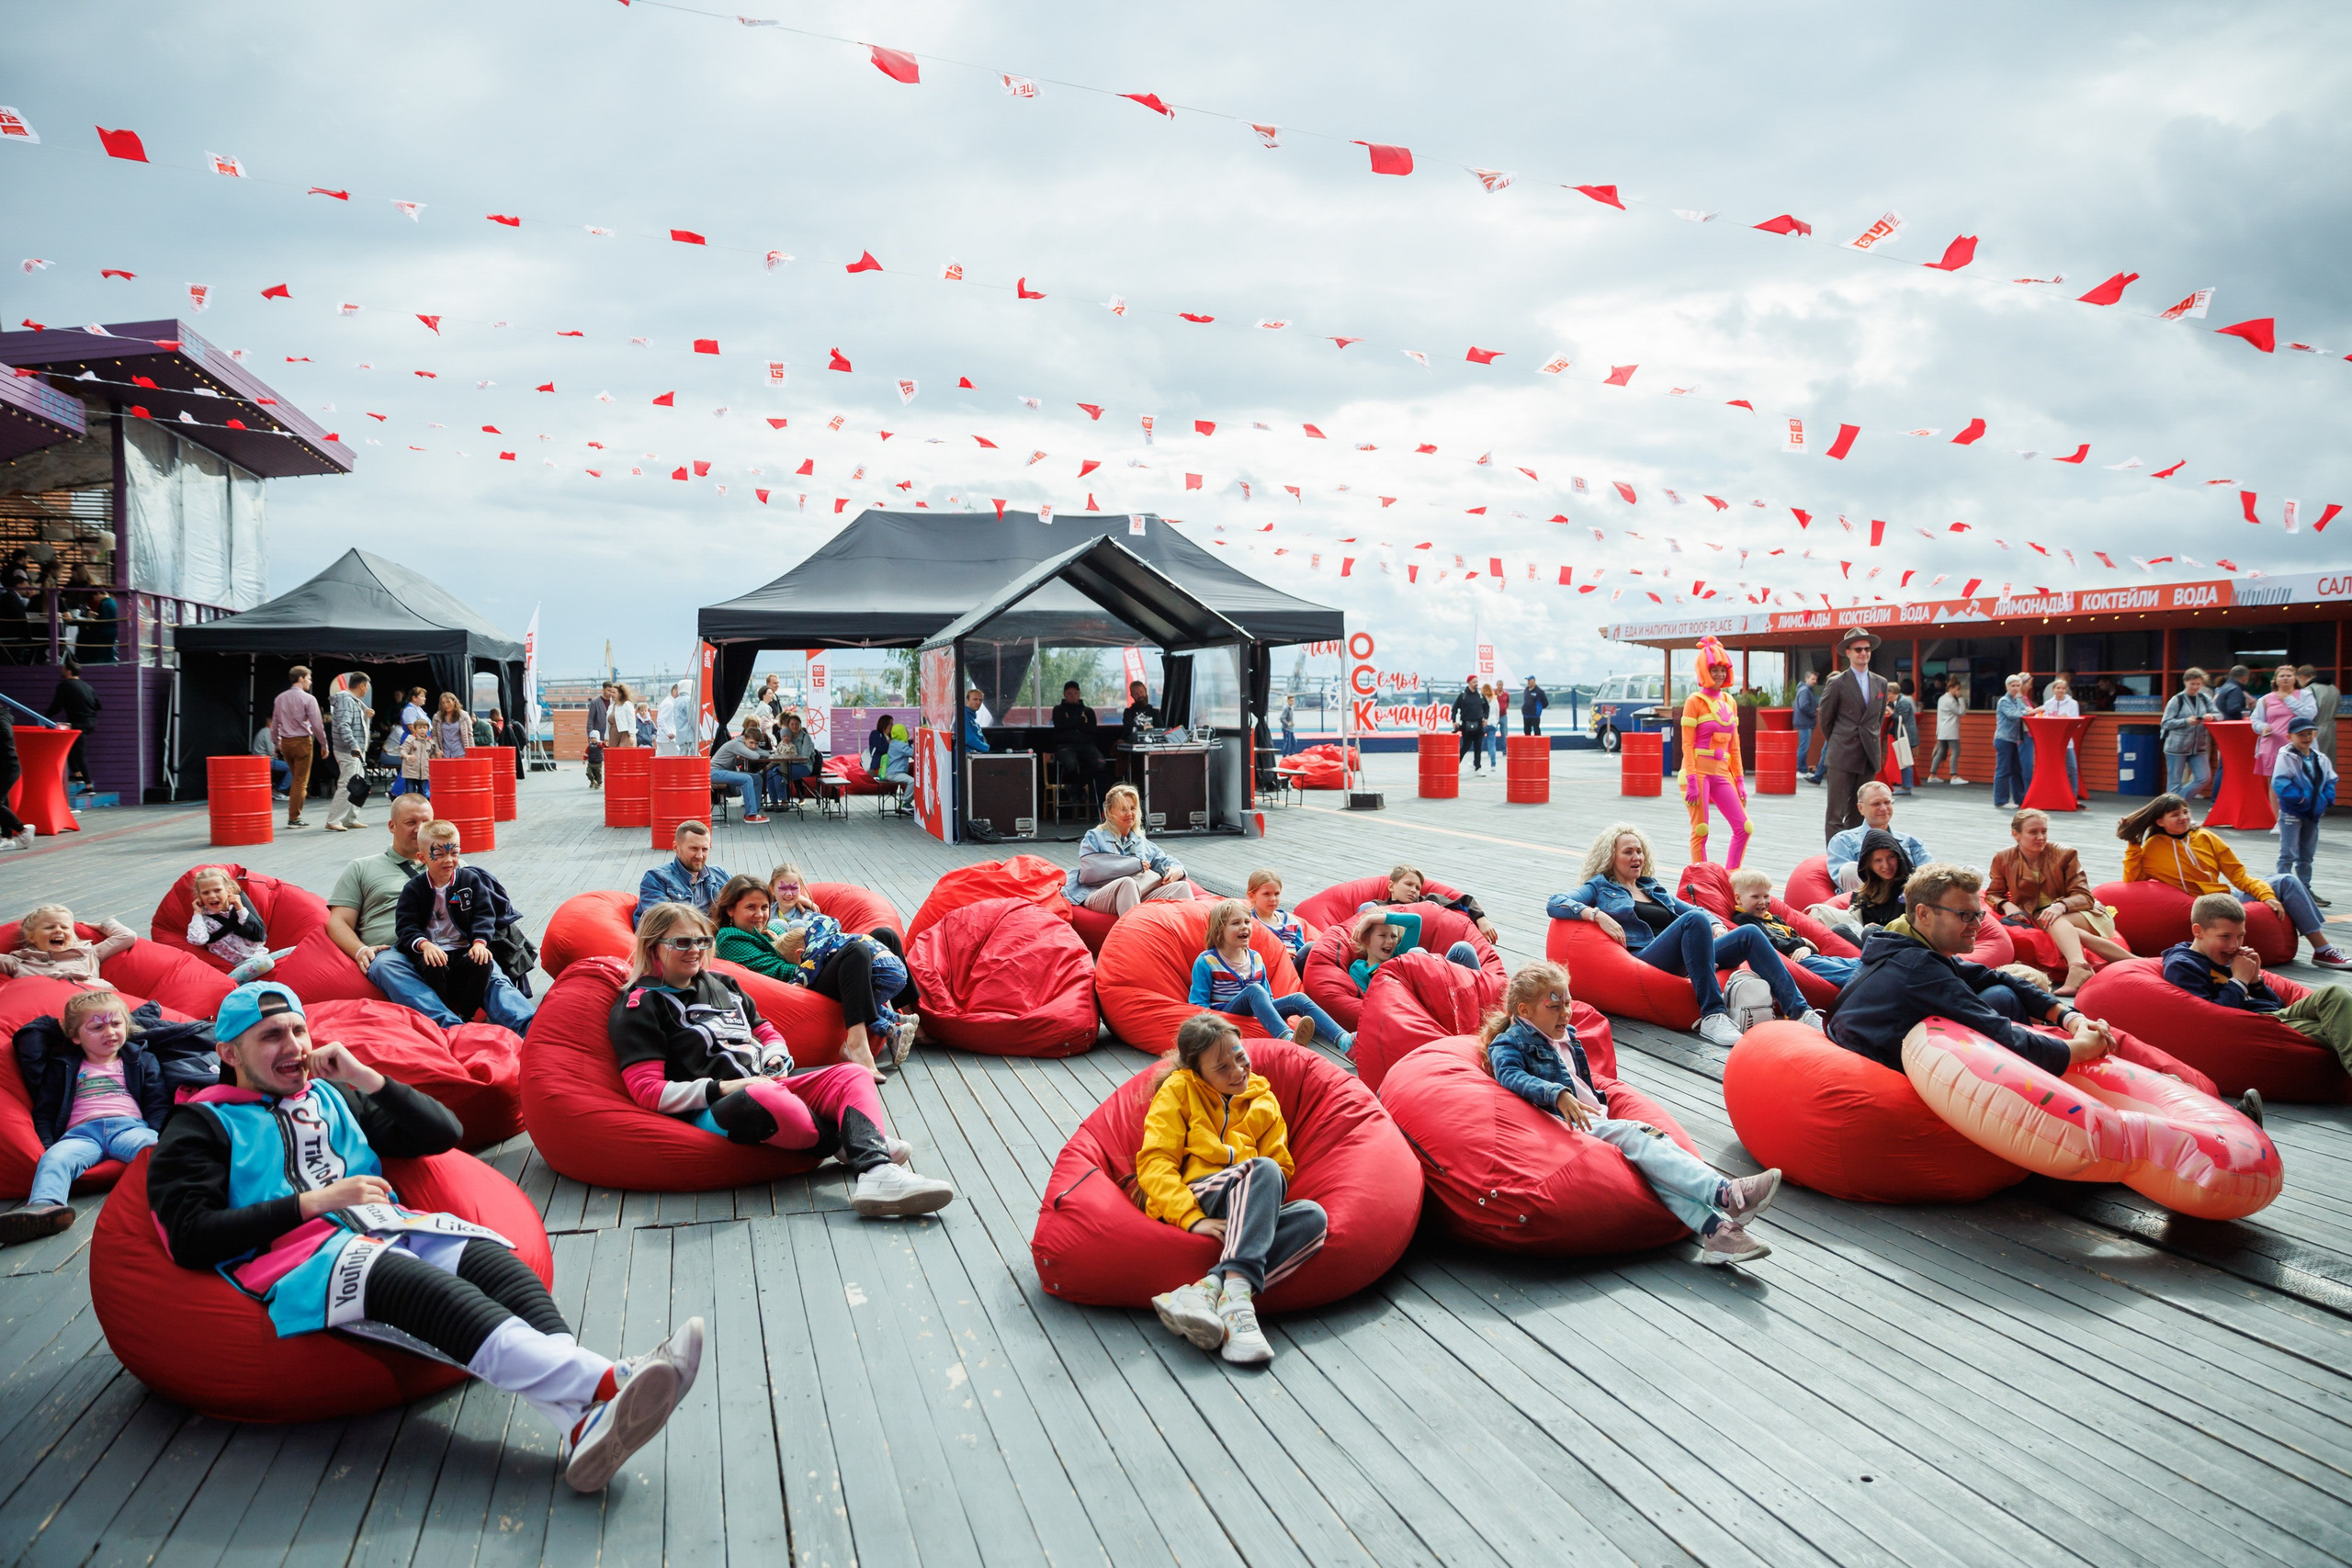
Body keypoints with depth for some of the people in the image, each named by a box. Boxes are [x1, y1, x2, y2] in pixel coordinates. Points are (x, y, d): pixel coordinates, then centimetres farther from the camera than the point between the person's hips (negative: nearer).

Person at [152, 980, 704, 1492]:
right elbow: (191, 1238, 0)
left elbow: (444, 1132, 23)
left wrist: (365, 1077, 13)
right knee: (422, 1283, -36)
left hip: (386, 1228, 5)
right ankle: (606, 1382, -56)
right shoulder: (202, 1126, 15)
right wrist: (317, 1200, -6)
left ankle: (585, 1422, -53)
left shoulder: (332, 1096, 29)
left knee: (490, 1259, -29)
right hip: (297, 1256, -5)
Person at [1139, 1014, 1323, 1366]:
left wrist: (1265, 1199, -8)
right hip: (1193, 1201, -4)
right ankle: (1236, 1296, -48)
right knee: (1263, 1169, -32)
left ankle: (1205, 1290, -42)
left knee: (1313, 1216, -28)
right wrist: (1191, 1218, -20)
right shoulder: (1179, 1090, 8)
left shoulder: (1263, 1099, 21)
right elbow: (1153, 1163, -3)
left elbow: (1282, 1167, 17)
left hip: (1244, 1217, 4)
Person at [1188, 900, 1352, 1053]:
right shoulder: (1206, 962, -1)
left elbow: (1267, 997, 24)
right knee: (1254, 990, -34)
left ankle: (1345, 1040, -41)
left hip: (1256, 1015, 6)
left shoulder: (1256, 959, 17)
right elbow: (1198, 1004, -4)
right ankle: (1288, 1039, -61)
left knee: (1299, 998, -18)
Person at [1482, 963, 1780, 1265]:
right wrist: (1558, 1095, -34)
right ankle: (1725, 1192, -44)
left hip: (1595, 1121, 7)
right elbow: (1511, 1076, -19)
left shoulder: (1567, 1038, 30)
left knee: (1652, 1136, -23)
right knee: (1632, 1137, -29)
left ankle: (1715, 1228, -41)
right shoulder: (1509, 1044, 2)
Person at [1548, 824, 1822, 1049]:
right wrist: (1597, 914, -14)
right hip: (1645, 962, -6)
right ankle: (1712, 1017, -41)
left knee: (1750, 934, -15)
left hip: (1685, 963, 6)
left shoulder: (1654, 888, 33)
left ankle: (1800, 1012, -24)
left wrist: (1715, 926, 15)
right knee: (1695, 919, -33)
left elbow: (1697, 909, 38)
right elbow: (1554, 904, 1)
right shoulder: (1601, 888, 16)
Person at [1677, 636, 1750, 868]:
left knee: (1743, 827, 0)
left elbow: (1734, 746, 17)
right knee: (1700, 832, -4)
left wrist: (1740, 780, 12)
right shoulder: (1695, 701, -5)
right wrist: (1691, 782, -16)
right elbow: (1687, 744, -9)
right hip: (1699, 772, -6)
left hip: (1721, 774, 6)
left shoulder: (1729, 701, 14)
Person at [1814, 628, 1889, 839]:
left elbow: (1879, 718, 21)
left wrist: (1872, 741, 16)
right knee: (1836, 814, -5)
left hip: (1869, 757, 5)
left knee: (1858, 814, 9)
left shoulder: (1881, 683, 11)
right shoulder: (1837, 683, -4)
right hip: (1842, 758, -5)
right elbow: (1825, 719, 5)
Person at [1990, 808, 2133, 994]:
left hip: (2078, 914, -1)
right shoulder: (2003, 859, 4)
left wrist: (2061, 905, -31)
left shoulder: (2064, 855, -2)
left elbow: (2084, 896, -7)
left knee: (2054, 921, -38)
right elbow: (1993, 894, 14)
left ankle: (2078, 968, -68)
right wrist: (2007, 906, -13)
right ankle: (2130, 961, -44)